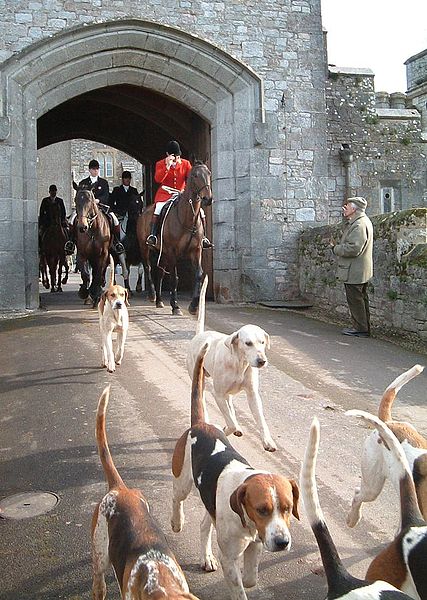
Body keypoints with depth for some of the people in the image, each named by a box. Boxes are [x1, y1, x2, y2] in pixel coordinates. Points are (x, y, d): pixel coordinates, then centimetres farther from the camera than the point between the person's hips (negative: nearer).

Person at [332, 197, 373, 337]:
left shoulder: (359, 224, -20)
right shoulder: (362, 221, 15)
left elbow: (354, 248, -27)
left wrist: (336, 249, -14)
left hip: (354, 272, -11)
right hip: (360, 271, 11)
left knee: (355, 300, -3)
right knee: (361, 299, 16)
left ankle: (361, 329, 4)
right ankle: (363, 327, 25)